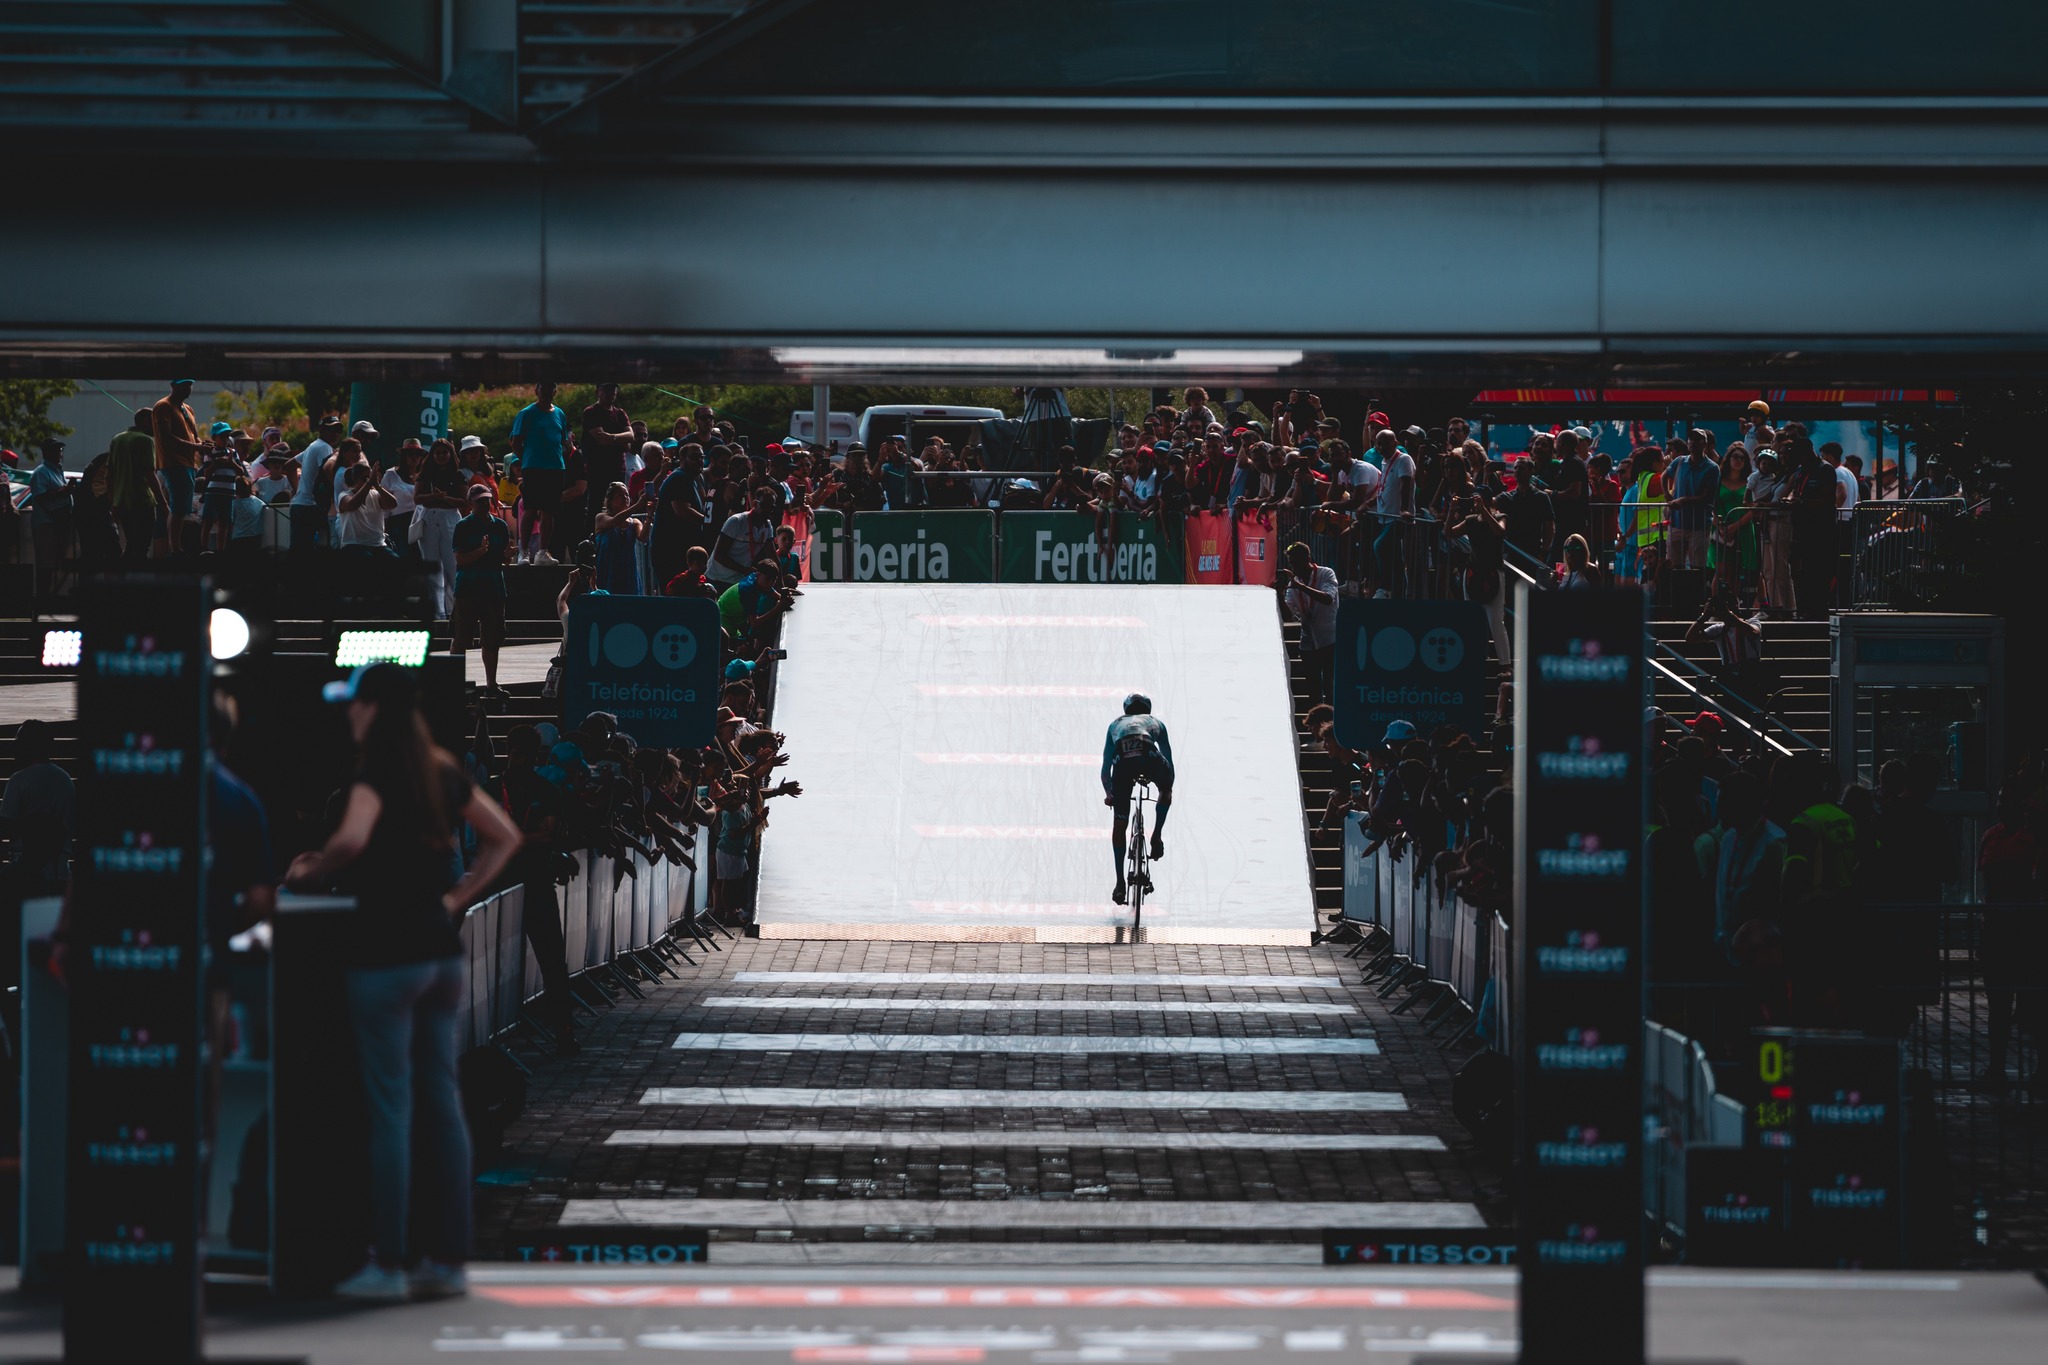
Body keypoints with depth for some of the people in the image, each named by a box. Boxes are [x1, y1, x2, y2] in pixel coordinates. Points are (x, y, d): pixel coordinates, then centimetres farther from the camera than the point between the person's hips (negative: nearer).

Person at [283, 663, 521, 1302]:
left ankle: (388, 1265, -1)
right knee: (441, 1101, 9)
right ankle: (448, 1258, 11)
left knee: (391, 1106, -4)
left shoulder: (376, 772, -11)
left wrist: (310, 873, -12)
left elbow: (352, 840, -30)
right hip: (442, 952, 7)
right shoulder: (444, 772, 11)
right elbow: (504, 837, 21)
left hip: (387, 954, -7)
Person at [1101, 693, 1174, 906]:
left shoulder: (1116, 724, 38)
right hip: (1149, 758, -1)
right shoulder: (1156, 722, 36)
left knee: (1120, 823, 14)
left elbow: (1106, 766, 37)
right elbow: (1168, 758, 40)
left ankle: (1120, 883, 10)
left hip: (1124, 761, 1)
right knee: (1165, 790, 36)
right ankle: (1157, 837, 20)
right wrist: (1168, 789, 53)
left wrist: (1108, 793, 48)